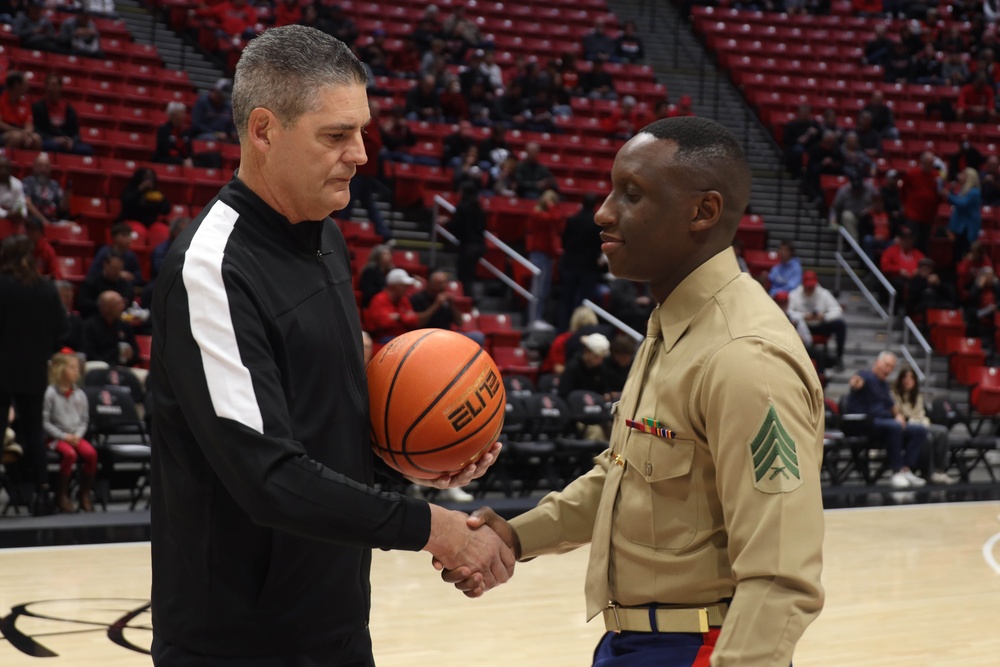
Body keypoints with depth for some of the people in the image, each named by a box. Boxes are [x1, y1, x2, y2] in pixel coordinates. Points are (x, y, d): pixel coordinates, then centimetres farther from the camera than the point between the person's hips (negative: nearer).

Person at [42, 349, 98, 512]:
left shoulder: (80, 394, 8)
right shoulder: (51, 393, -6)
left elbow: (84, 420, 13)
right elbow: (45, 421, -8)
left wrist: (78, 435, -6)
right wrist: (64, 436, -14)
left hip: (76, 436, 4)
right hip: (56, 437, -4)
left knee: (91, 453, -24)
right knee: (69, 454, -33)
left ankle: (84, 492, -5)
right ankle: (61, 495, -15)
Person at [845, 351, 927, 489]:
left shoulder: (884, 383, 22)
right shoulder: (867, 377, -4)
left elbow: (890, 404, 30)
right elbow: (859, 380, -29)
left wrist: (899, 415, 6)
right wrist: (855, 382, -55)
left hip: (884, 422, 9)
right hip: (864, 424, -9)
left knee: (920, 431, -7)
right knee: (895, 426, -37)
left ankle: (906, 470, -17)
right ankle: (897, 472, -30)